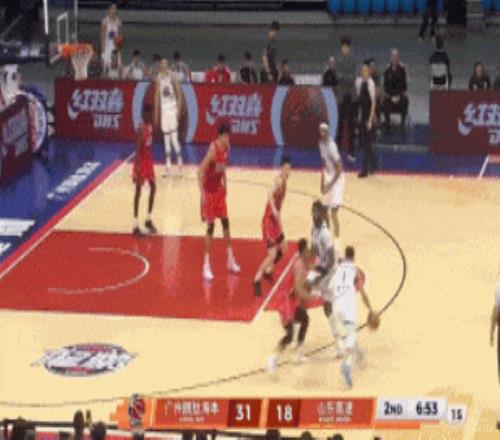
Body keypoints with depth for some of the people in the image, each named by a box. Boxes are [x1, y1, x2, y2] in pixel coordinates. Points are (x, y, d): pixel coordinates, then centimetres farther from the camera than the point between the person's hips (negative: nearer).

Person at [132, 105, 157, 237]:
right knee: (138, 191, -5)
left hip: (149, 160, 9)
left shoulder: (150, 126, 6)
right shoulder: (141, 128, -22)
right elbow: (137, 149, -24)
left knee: (153, 188, 15)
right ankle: (136, 226, -1)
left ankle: (148, 220, 29)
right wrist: (137, 168, -27)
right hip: (141, 161, -9)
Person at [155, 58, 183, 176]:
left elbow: (179, 92, -7)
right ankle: (168, 167, 10)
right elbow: (157, 96, 12)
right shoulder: (159, 78, 6)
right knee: (166, 139, 6)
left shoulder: (172, 77, -7)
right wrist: (156, 112, 11)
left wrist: (178, 108, -14)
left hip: (172, 108, -5)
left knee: (174, 137, -10)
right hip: (163, 108, 5)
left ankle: (179, 162, 3)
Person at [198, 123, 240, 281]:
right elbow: (201, 171, -26)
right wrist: (202, 193, -28)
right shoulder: (213, 149, -26)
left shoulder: (226, 148, -1)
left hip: (219, 189, 8)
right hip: (209, 191, -8)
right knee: (210, 226, -5)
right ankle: (206, 265, 1)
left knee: (225, 222, 13)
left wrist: (225, 185, 15)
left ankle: (230, 260, 24)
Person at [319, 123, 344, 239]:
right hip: (328, 178, 9)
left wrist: (331, 184, -23)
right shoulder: (321, 144, 3)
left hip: (336, 179, -9)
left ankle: (337, 240, -3)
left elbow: (339, 168, -24)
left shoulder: (331, 146, -25)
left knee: (334, 213, -9)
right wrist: (323, 182, 14)